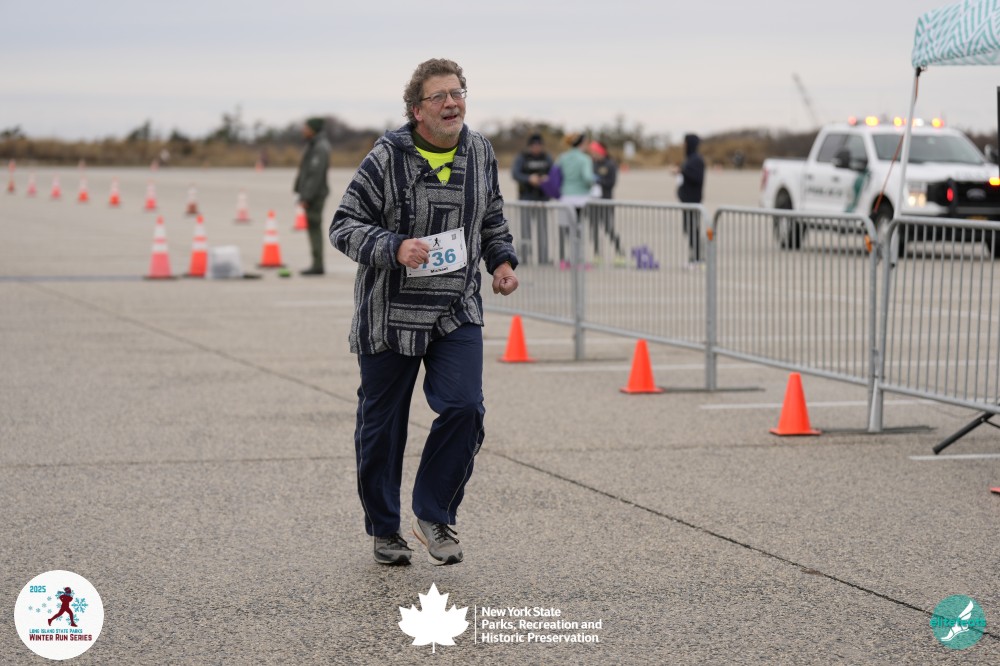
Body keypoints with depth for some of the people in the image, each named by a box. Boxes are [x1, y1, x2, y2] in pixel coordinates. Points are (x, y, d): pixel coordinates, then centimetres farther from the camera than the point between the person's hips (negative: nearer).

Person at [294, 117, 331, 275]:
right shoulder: (312, 145, 15)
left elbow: (316, 175, -22)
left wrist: (306, 197, -23)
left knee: (314, 228, -9)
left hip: (315, 194, -10)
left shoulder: (320, 148, -17)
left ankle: (318, 265, -8)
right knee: (313, 228, 11)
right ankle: (317, 264, 15)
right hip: (310, 193, 10)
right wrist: (302, 194, 18)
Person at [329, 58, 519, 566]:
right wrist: (394, 249, -25)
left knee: (464, 408, -14)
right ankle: (384, 529, 25)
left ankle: (433, 515, 6)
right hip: (389, 315, -3)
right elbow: (344, 225, -10)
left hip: (457, 314, 3)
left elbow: (492, 220, 21)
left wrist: (502, 259, 4)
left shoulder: (480, 154, 5)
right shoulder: (387, 158, -11)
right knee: (382, 425, 6)